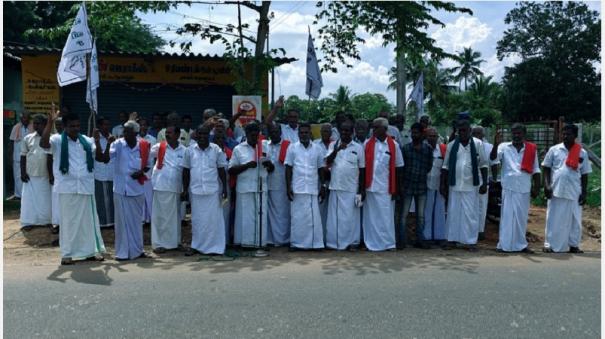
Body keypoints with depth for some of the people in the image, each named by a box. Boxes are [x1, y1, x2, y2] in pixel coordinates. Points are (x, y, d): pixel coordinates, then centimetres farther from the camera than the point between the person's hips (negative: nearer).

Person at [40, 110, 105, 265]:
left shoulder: (86, 140, 9)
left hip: (86, 185, 3)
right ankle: (67, 253, 13)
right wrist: (50, 122, -27)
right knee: (68, 220, 4)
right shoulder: (57, 140, -1)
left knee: (89, 219, 9)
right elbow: (43, 143, -21)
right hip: (67, 187, -3)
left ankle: (93, 250, 18)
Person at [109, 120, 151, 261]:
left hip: (137, 188, 3)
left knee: (137, 220, 12)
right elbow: (106, 156, -23)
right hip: (121, 189, -2)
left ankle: (137, 250, 24)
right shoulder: (118, 144, -7)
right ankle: (122, 252, 11)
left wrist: (141, 172, -8)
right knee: (122, 220, 2)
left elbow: (147, 164, 11)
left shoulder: (143, 146, 1)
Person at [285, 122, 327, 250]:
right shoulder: (292, 148, 4)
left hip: (313, 189, 1)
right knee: (297, 217, 2)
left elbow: (321, 169, 13)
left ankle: (314, 243, 9)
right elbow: (288, 169, 3)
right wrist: (288, 187, -3)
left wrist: (323, 186, 8)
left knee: (314, 217, 1)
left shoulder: (317, 149, 9)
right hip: (297, 189, -1)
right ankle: (296, 243, 10)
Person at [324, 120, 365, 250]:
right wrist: (337, 150, -21)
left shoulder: (358, 148, 3)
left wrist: (361, 190, 0)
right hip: (335, 187, 2)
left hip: (352, 189, -1)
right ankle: (333, 242, 13)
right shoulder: (333, 145, 7)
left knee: (351, 216, 2)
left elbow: (362, 170, 4)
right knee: (334, 215, 5)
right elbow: (328, 162, -6)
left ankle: (352, 242, 12)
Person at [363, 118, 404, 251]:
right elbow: (362, 165, 3)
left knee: (386, 215, 5)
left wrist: (396, 188, 2)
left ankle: (388, 242, 17)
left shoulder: (394, 145, 1)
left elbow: (398, 167, 4)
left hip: (385, 187, -1)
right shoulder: (367, 144, 2)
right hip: (370, 186, 1)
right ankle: (371, 243, 18)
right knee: (371, 216, 8)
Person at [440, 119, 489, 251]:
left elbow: (483, 165, 1)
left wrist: (484, 183, -3)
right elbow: (446, 166, 6)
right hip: (454, 185, 2)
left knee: (471, 213, 2)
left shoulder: (478, 144, -1)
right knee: (453, 212, 6)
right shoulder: (451, 145, 3)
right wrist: (442, 184, 2)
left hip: (471, 185, -1)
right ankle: (451, 239, 15)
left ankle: (471, 241, 11)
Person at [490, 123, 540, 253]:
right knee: (507, 216, -1)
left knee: (522, 217, 10)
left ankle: (521, 244, 19)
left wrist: (536, 187, 6)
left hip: (524, 189, 2)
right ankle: (504, 245, 3)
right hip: (509, 187, -2)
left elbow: (535, 170, 10)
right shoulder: (504, 147, 1)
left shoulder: (532, 149, 7)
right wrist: (496, 144, -30)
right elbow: (493, 158, -15)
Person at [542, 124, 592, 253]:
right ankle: (550, 245, 10)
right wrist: (547, 185, -6)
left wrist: (584, 193, 3)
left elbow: (584, 174, 8)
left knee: (574, 220, 8)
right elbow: (546, 168, 5)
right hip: (556, 191, -1)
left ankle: (573, 245, 20)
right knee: (554, 220, 3)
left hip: (574, 192, 2)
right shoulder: (554, 150, 1)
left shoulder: (582, 153, 4)